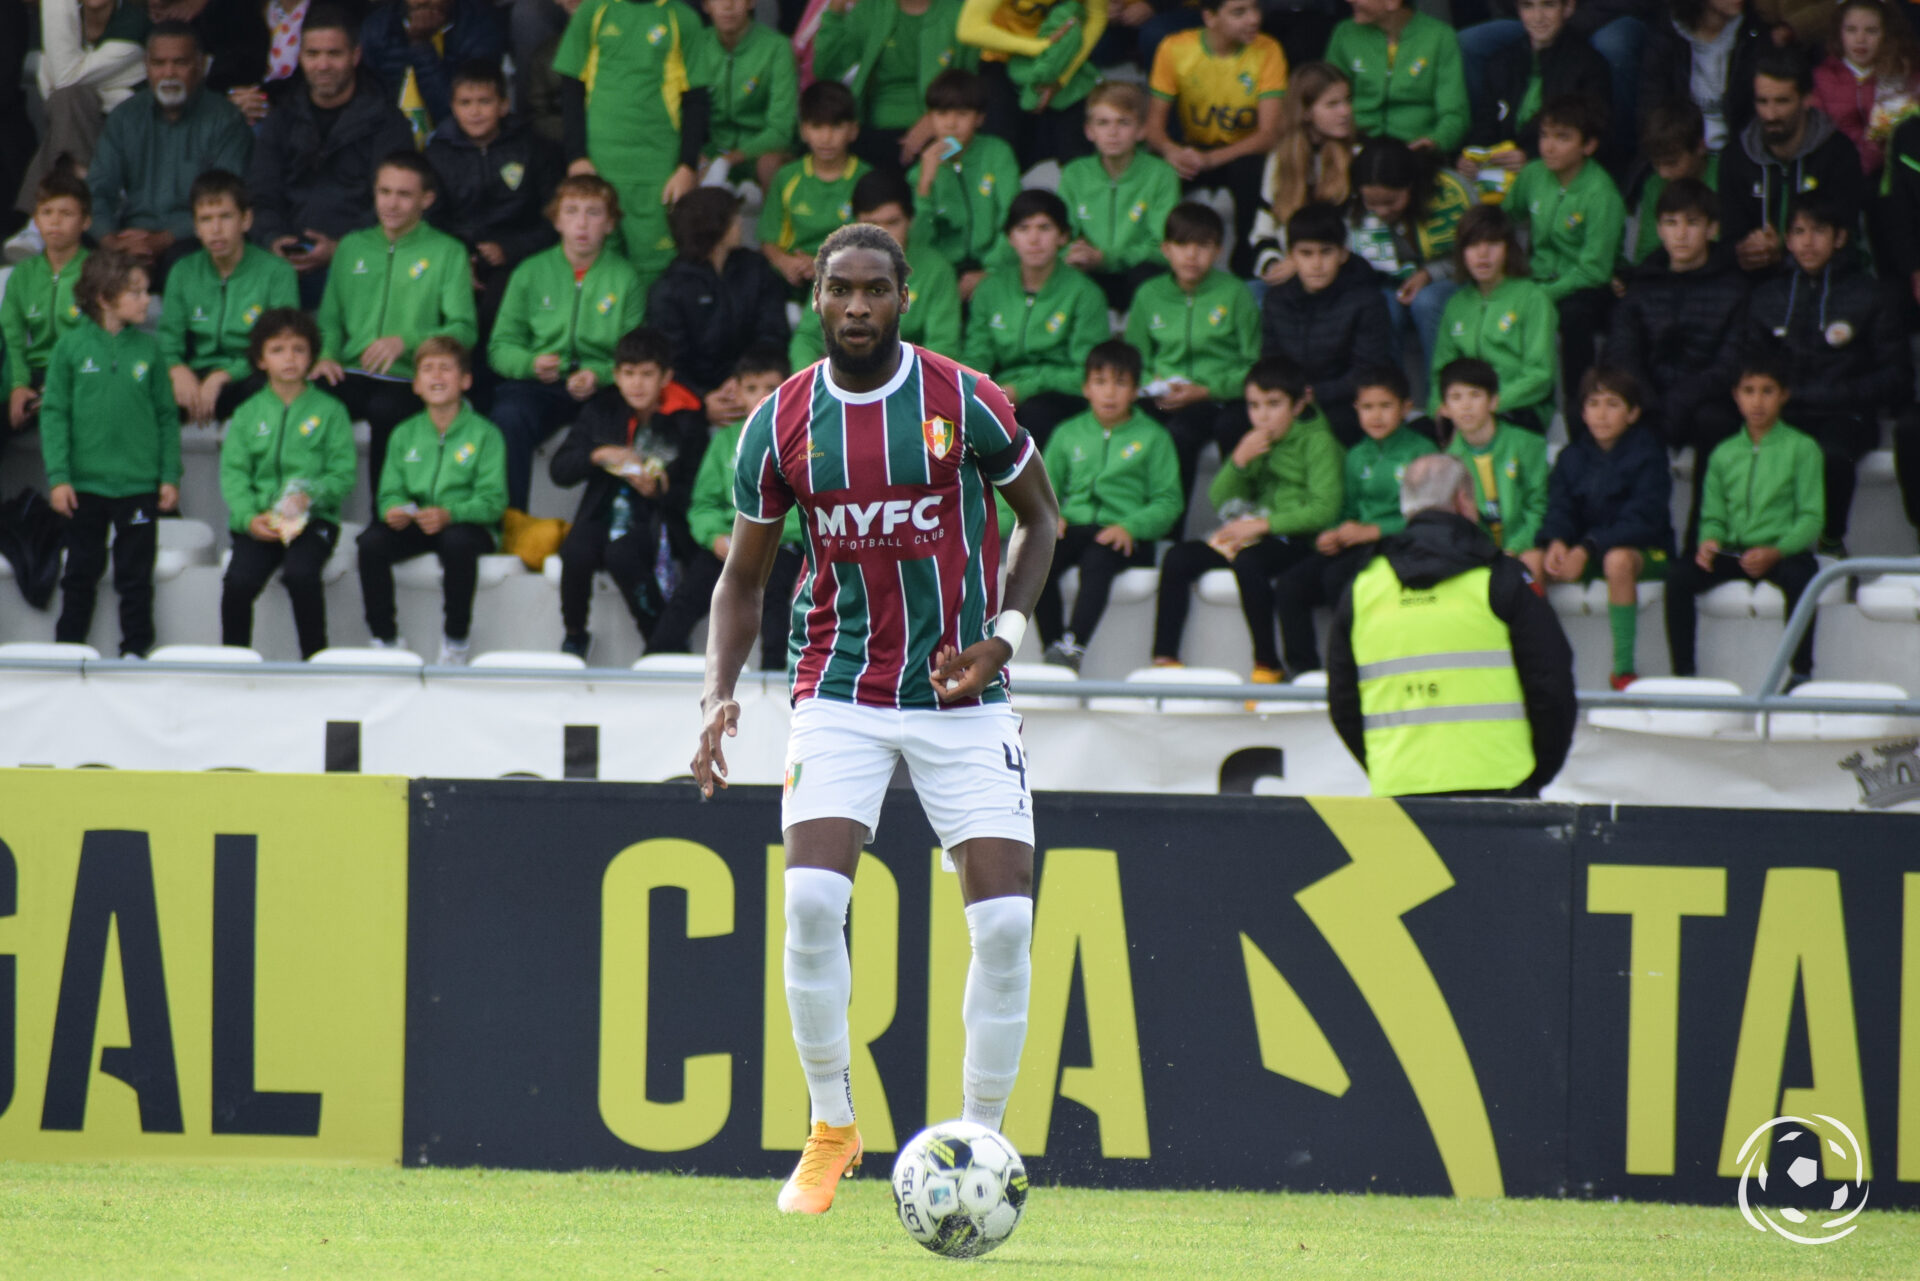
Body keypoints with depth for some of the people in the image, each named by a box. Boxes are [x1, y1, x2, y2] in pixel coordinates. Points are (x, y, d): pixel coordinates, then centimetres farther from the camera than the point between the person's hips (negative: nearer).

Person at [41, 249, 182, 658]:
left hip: (139, 483, 1)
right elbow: (54, 413, -3)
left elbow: (167, 416, 6)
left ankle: (135, 649, 14)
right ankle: (68, 650, 17)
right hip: (85, 482, -1)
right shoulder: (72, 346, -4)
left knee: (135, 577, 6)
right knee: (80, 574, 9)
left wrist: (170, 475, 2)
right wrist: (58, 477, -9)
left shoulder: (147, 347, 1)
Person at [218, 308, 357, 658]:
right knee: (239, 581, -25)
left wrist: (310, 495, -18)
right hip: (259, 520, 2)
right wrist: (250, 518, -14)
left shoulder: (329, 411, 8)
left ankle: (315, 656, -20)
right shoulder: (248, 413, 14)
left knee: (300, 573, -32)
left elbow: (344, 474, 3)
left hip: (314, 519, -2)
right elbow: (233, 473, 4)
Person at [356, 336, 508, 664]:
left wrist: (450, 514, -27)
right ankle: (383, 636, -15)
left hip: (465, 524, -4)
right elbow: (390, 491, 10)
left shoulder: (483, 434, 0)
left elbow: (493, 501, -9)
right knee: (371, 542, -27)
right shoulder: (405, 434, 14)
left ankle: (456, 640, -22)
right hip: (412, 524, 4)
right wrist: (392, 509, -16)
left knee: (458, 542, -39)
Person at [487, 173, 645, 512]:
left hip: (601, 391, -1)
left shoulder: (625, 278, 9)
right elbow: (500, 347, 10)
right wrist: (531, 364, -13)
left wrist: (600, 376, -16)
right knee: (509, 418, -35)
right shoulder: (530, 273, 11)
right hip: (535, 385, 1)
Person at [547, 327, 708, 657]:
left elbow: (694, 494, -1)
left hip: (658, 519, -3)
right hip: (605, 515, 3)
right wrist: (597, 456, -13)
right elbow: (559, 470, 5)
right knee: (576, 552, -30)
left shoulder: (686, 420, 0)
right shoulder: (603, 412, 9)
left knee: (620, 554, -36)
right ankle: (574, 635, -4)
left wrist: (658, 491, -21)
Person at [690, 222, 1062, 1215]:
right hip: (840, 694, 0)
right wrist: (719, 694, -6)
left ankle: (980, 1140, 6)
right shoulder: (780, 423, -1)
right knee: (811, 899, -18)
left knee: (1005, 920, -10)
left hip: (963, 697, 0)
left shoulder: (967, 404, -6)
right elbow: (744, 575, 9)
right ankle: (831, 1126, 0)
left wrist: (1005, 630, -6)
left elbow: (1041, 517, 9)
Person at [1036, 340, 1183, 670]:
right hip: (1074, 528, 3)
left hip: (1125, 539, -3)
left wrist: (1130, 527, -13)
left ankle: (1072, 648, -48)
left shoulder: (1152, 437, 10)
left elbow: (1169, 501, 4)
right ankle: (1051, 647, -30)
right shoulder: (1068, 434, 20)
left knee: (1097, 560, -38)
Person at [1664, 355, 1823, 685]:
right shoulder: (1724, 454, 16)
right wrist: (1710, 540, -7)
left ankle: (1801, 672, -30)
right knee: (1679, 576, -23)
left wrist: (1775, 552, -20)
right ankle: (1682, 672, -19)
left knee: (1799, 575, -38)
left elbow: (1812, 518, -4)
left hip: (1782, 550, -4)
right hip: (1732, 552, 4)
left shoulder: (1801, 449, 3)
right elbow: (1713, 515, 18)